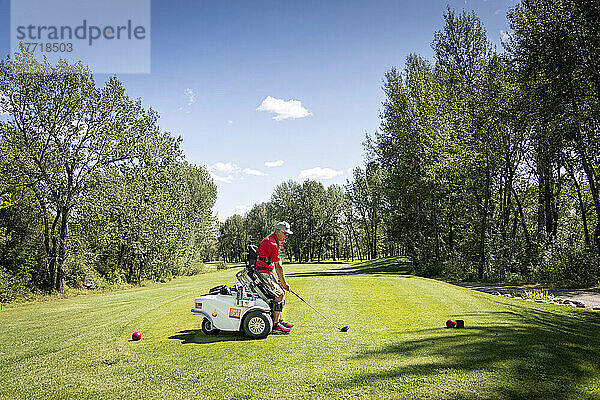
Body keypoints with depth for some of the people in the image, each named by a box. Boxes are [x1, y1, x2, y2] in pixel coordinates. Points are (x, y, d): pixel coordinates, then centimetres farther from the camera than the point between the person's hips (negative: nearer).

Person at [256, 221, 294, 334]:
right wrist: (284, 283, -6)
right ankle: (275, 325, -11)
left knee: (281, 291, 14)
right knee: (279, 295, -14)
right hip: (262, 273, -11)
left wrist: (280, 281, 14)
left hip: (267, 273, 11)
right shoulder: (273, 244, -19)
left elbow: (276, 266, 17)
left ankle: (279, 320, 21)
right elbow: (279, 267, -14)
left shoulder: (271, 240, 15)